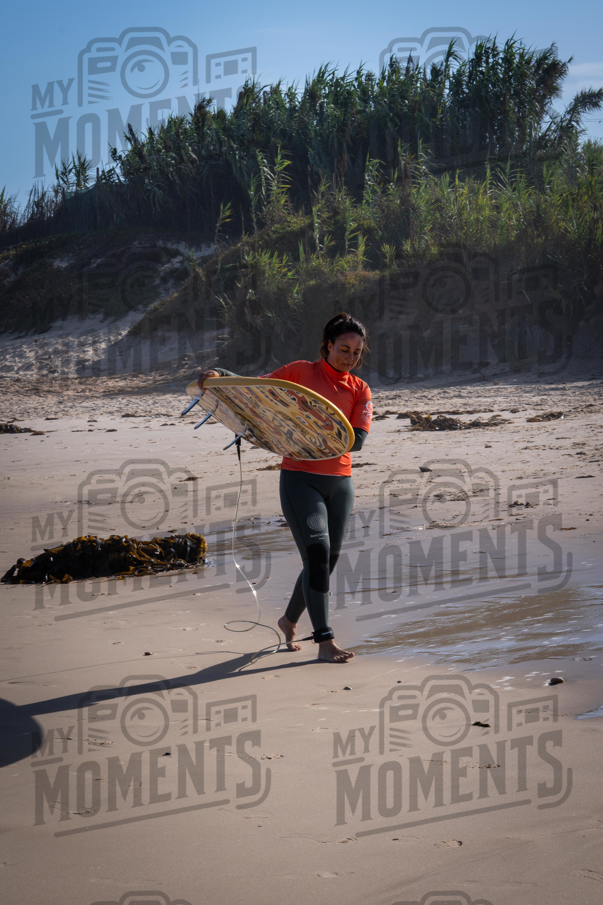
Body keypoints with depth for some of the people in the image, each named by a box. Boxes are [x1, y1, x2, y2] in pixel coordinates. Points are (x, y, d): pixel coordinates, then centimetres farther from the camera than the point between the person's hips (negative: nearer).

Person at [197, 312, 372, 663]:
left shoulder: (360, 390, 8)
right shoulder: (300, 372, 0)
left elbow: (358, 439, -5)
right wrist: (220, 375, -19)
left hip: (340, 482, 4)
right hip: (300, 478, -4)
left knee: (328, 560, 11)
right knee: (317, 553, -15)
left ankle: (290, 621, 35)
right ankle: (325, 640, -11)